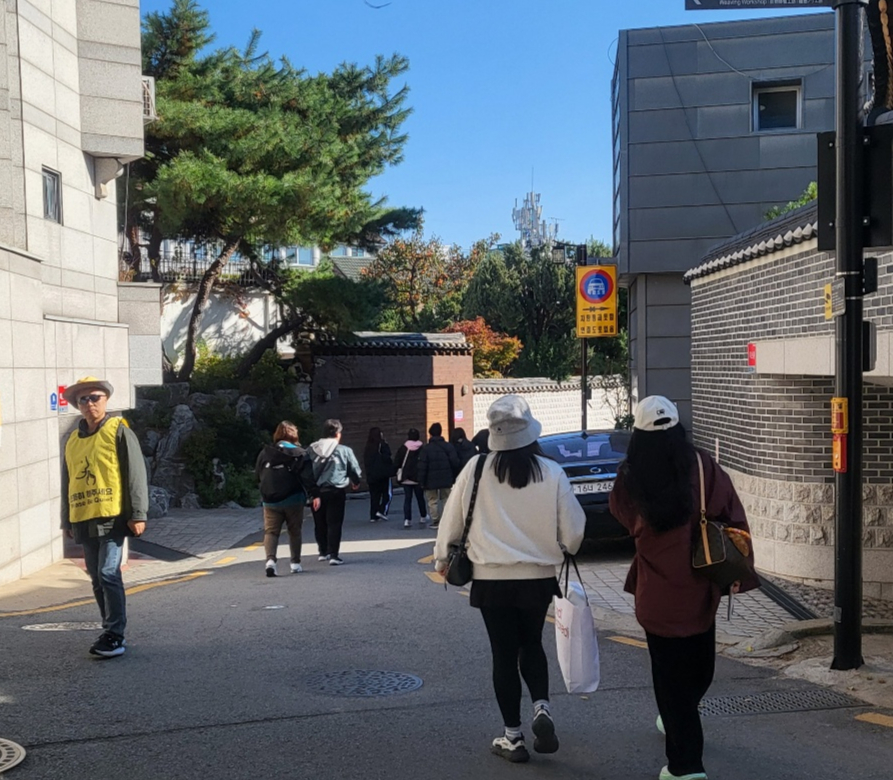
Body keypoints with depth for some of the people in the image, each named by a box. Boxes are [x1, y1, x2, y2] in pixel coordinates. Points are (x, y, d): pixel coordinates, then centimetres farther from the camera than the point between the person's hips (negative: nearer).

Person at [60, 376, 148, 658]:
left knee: (108, 574, -12)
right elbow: (67, 483, 21)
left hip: (112, 517, -6)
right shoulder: (73, 440, 14)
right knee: (97, 579, 11)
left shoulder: (119, 431, -4)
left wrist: (138, 514, -13)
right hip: (83, 521, 7)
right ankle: (111, 632, 22)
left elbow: (136, 474, -8)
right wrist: (67, 521, 21)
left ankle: (115, 635, -6)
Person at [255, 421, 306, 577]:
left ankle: (270, 560, -16)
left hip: (270, 501, 1)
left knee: (271, 531, 4)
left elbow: (257, 475, 8)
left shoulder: (265, 452, 1)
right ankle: (295, 563, 16)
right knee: (294, 531, 13)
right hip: (293, 499, -1)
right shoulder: (299, 453, -7)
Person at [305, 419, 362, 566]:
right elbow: (355, 471, 3)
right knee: (334, 523, 0)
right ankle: (333, 555, -7)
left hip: (316, 492, 3)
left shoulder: (310, 450, 3)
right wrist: (355, 482, 25)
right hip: (335, 491, -3)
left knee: (320, 523, 17)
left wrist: (312, 493, -3)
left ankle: (323, 552, 29)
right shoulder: (344, 450, -3)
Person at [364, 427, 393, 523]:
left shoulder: (368, 447, 9)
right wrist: (392, 468, -4)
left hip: (371, 475, 6)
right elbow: (387, 458, -17)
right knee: (387, 493, 5)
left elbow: (365, 461, 11)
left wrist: (369, 472, 15)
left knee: (374, 495, 9)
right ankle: (382, 511, -10)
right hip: (383, 474, -6)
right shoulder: (382, 445, -10)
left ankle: (373, 516, 7)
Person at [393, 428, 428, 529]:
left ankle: (407, 520, -6)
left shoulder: (403, 448, -5)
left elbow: (396, 462, -3)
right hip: (418, 478, -1)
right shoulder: (422, 448, -8)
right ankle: (423, 517, 25)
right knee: (420, 498, 14)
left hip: (406, 478, 1)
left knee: (407, 499, 3)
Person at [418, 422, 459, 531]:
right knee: (446, 499, 12)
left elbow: (422, 467, -11)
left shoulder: (426, 448, -9)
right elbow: (455, 463, 2)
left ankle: (435, 521, 3)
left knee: (432, 501, 6)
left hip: (431, 481, -3)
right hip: (446, 480, 3)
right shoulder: (449, 446, 1)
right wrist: (454, 477, 11)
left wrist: (421, 481, -3)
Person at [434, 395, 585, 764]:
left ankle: (513, 736, 16)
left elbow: (452, 518, -1)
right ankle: (542, 708, 2)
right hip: (538, 577, 1)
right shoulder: (552, 473, -10)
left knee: (504, 654, 11)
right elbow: (573, 531, -5)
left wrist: (442, 556, 17)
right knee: (531, 645, 23)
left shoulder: (477, 469, -11)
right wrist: (563, 549, 18)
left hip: (491, 578, -1)